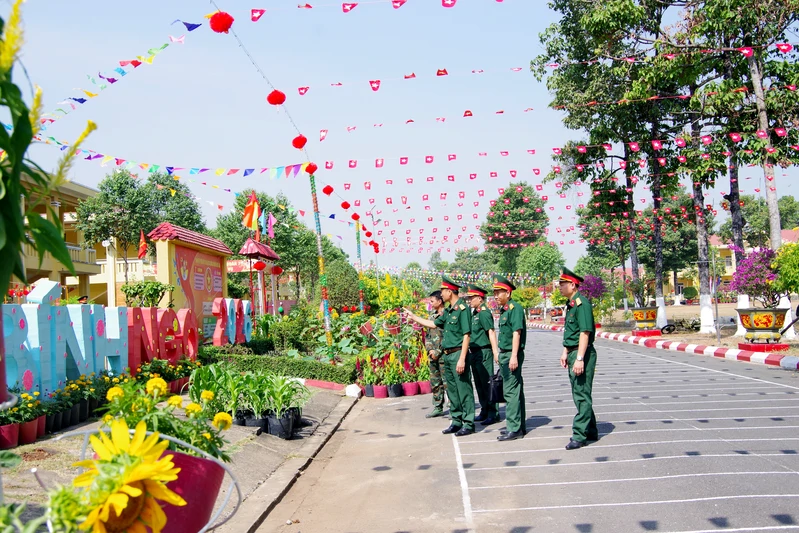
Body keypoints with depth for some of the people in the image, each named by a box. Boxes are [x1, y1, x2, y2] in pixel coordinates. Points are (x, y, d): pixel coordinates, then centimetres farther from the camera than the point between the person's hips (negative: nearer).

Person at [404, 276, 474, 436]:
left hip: (458, 354, -9)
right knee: (452, 390, 13)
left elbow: (466, 335, -17)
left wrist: (462, 359, -21)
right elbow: (434, 324, 27)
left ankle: (468, 423, 2)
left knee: (464, 390, -4)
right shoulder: (448, 311, 13)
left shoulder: (462, 309, -13)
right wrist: (413, 317, 30)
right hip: (447, 355, 9)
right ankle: (456, 421, 22)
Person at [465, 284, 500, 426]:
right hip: (474, 353, 10)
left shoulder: (484, 313, -14)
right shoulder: (474, 313, 15)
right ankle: (484, 411, 23)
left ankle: (493, 414, 1)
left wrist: (495, 351, -27)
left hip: (484, 352, -10)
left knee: (487, 383, -5)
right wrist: (471, 351, 22)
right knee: (479, 384, 14)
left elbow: (491, 332, -21)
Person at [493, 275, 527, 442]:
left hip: (512, 355, -10)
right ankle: (520, 426, 23)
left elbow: (517, 333, -20)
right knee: (515, 391, 14)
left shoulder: (515, 308, -13)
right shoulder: (503, 310, 15)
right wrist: (499, 354, 21)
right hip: (505, 354, 10)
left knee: (511, 391, -8)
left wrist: (514, 356, -24)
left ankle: (514, 429, -3)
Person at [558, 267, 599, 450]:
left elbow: (585, 332, -23)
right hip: (573, 354, 11)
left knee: (582, 396, -5)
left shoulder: (582, 303, -17)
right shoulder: (571, 304, 15)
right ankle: (590, 432, 27)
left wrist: (580, 359, -26)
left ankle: (580, 435, 0)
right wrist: (565, 353, 20)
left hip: (582, 355, -11)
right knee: (579, 395, 16)